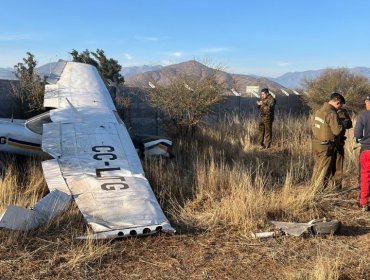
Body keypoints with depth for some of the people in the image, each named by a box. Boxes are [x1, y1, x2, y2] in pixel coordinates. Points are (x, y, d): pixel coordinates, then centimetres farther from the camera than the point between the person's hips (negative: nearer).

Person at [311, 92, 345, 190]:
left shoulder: (319, 111, 7)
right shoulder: (332, 113, -19)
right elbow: (337, 131, -21)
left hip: (316, 143, 8)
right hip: (326, 146, -8)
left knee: (317, 168, 19)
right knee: (324, 171, 3)